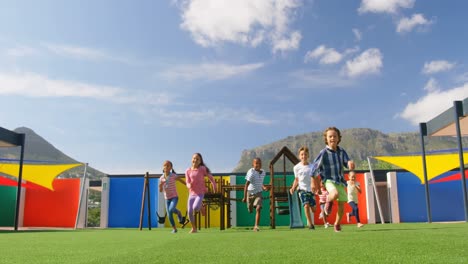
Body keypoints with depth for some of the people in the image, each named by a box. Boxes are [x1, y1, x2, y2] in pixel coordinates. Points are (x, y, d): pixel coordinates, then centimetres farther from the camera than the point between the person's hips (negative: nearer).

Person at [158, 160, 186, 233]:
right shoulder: (161, 178, 1)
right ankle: (174, 228, 20)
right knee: (169, 215, 1)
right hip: (167, 198, 4)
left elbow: (182, 181, 0)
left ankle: (178, 213, 7)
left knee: (171, 210, -27)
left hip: (174, 197, -4)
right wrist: (161, 185, -19)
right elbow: (161, 190, 2)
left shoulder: (173, 176, -9)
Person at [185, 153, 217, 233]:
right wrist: (189, 185, -23)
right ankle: (194, 228, 21)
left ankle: (200, 207, 11)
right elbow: (187, 182, 1)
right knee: (189, 212, 0)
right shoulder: (188, 171, 3)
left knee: (195, 207, -26)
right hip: (192, 194, 4)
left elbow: (210, 177, 5)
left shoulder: (202, 169, -6)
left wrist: (214, 186, 11)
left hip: (200, 193, -4)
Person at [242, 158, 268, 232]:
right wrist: (245, 197, -23)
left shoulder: (263, 172, 2)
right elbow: (246, 185, -20)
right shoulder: (251, 172, -17)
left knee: (258, 209, -16)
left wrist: (263, 187, 1)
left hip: (258, 193, 3)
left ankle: (256, 226, -15)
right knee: (250, 210, 9)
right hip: (250, 193, -3)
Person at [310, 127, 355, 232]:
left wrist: (350, 164, -27)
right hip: (329, 180, -4)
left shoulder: (342, 151, 3)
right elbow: (315, 166, -3)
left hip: (340, 181, 4)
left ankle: (337, 224, 28)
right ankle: (328, 202, 2)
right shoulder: (324, 152, -8)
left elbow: (347, 163, -1)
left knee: (342, 204, 4)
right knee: (335, 194, -34)